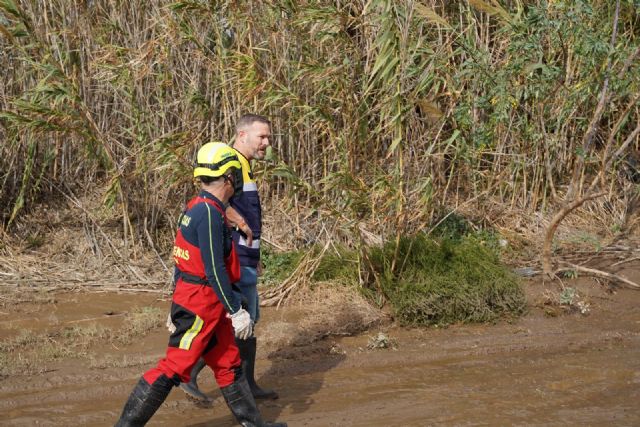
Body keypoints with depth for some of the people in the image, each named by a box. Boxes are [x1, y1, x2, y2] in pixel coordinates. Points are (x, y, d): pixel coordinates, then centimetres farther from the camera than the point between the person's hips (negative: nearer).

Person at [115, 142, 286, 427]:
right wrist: (237, 311, -18)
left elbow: (183, 260, 16)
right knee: (174, 368, -5)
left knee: (229, 364, 16)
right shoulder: (210, 213, -20)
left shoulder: (195, 208, 10)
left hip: (187, 298, 10)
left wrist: (179, 301, 23)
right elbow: (215, 270, -23)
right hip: (200, 306, -10)